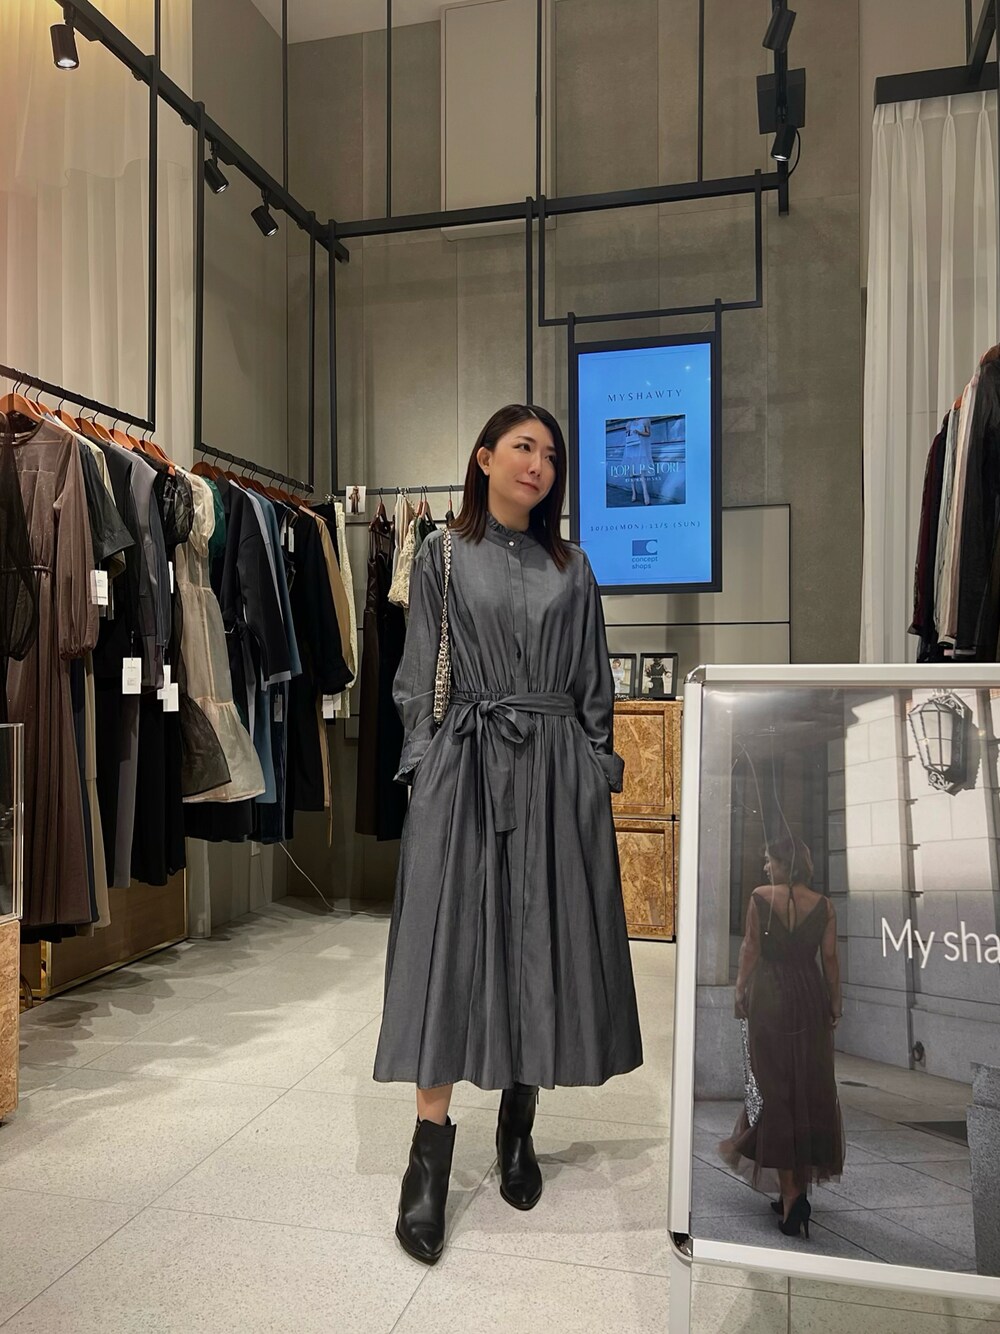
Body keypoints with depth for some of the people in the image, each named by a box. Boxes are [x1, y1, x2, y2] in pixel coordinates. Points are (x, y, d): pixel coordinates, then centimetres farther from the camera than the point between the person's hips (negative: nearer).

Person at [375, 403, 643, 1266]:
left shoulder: (573, 567, 13)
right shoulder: (442, 556, 7)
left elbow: (596, 684, 12)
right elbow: (418, 677, 4)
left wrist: (600, 770, 5)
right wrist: (426, 765, -5)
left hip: (558, 773, 3)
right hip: (466, 766, -2)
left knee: (542, 945, 6)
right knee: (449, 947, -5)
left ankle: (519, 1129, 24)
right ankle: (430, 1159, 4)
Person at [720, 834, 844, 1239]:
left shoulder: (760, 897, -6)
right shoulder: (823, 905, 0)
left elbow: (750, 948, -4)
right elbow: (830, 959, 1)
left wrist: (740, 990, 6)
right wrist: (835, 1004, 10)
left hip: (769, 996, -3)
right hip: (811, 997, 3)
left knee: (775, 1087, 3)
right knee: (810, 1088, 13)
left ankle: (791, 1194, -3)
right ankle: (799, 1187, 23)